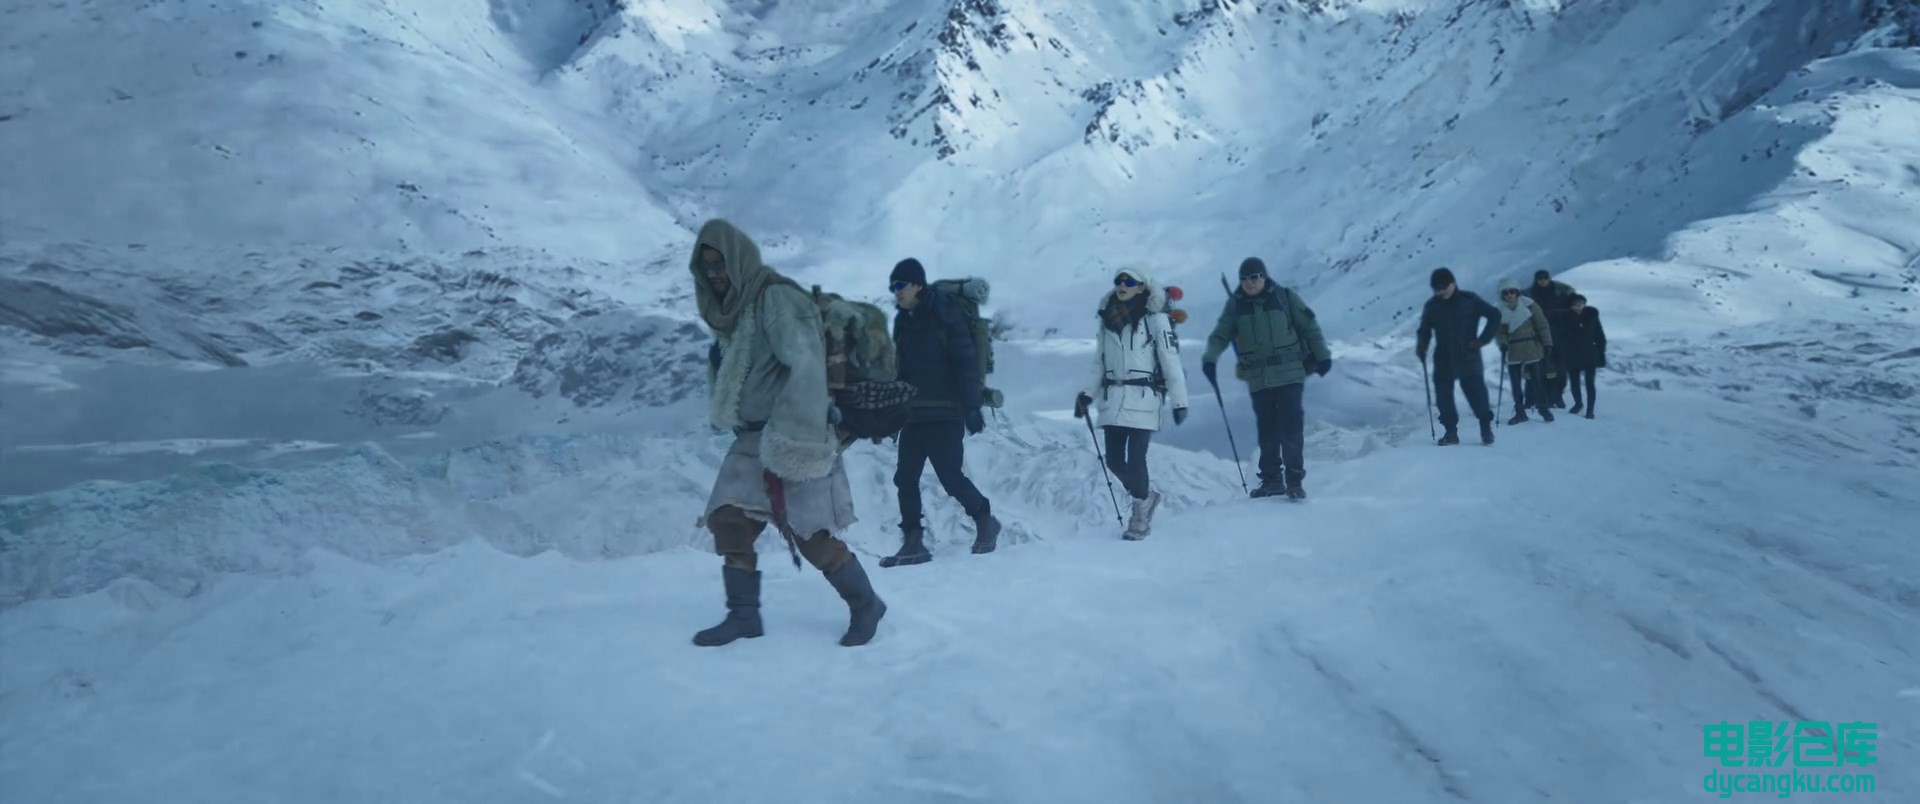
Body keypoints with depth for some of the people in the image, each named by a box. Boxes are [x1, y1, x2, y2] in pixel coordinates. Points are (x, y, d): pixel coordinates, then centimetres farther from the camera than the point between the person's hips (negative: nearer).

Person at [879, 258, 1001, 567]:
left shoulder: (945, 314, -7)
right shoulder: (903, 321, 13)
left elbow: (965, 362, -12)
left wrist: (972, 406, -18)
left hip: (944, 413, -7)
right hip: (913, 414, 7)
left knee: (950, 476, -7)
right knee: (905, 478, 1)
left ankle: (985, 521, 16)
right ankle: (913, 542, 7)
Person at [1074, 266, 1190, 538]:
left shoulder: (1155, 319, -3)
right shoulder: (1107, 319, 13)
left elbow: (1171, 362, -6)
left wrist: (1180, 401, -8)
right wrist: (1089, 395, 8)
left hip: (1143, 399, -5)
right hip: (1113, 401, 5)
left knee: (1135, 459, -9)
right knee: (1115, 460, 3)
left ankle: (1141, 518, 12)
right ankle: (1147, 496, 30)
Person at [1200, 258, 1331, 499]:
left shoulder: (1285, 297, 0)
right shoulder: (1235, 305, 5)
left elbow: (1310, 327, 5)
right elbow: (1220, 334, 2)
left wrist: (1322, 356, 6)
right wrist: (1210, 358, -15)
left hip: (1289, 373, -2)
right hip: (1258, 378, 2)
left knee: (1291, 426, -6)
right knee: (1266, 429, 7)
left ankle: (1294, 479, -1)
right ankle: (1271, 479, 17)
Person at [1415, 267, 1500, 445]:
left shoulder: (1469, 300, -4)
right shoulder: (1432, 306, 4)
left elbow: (1494, 315, 2)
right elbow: (1425, 330, 12)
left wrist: (1483, 339, -5)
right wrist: (1421, 348, -7)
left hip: (1468, 359, -3)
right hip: (1443, 361, 3)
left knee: (1477, 393, -3)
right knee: (1443, 397, 1)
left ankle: (1486, 427, 13)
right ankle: (1450, 431, 12)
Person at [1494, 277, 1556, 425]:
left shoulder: (1529, 306, -5)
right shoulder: (1502, 311, 3)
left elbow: (1542, 326, -2)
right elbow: (1501, 332, 8)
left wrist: (1547, 344, -6)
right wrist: (1503, 343, -11)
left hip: (1532, 349, -3)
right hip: (1513, 351, 3)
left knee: (1537, 379, -2)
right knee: (1515, 381, 3)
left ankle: (1543, 408, 13)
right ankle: (1520, 412, 13)